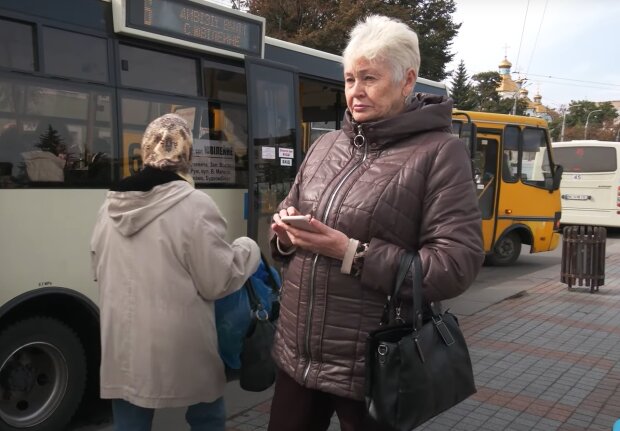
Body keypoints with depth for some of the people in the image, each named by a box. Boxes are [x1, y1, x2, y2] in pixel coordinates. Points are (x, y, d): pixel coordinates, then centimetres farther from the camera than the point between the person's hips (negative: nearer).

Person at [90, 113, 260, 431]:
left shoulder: (110, 207, 2)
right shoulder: (195, 204, -15)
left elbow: (100, 271, 14)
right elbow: (218, 281, -12)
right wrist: (248, 250, 5)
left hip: (123, 347, 5)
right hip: (181, 348, -4)